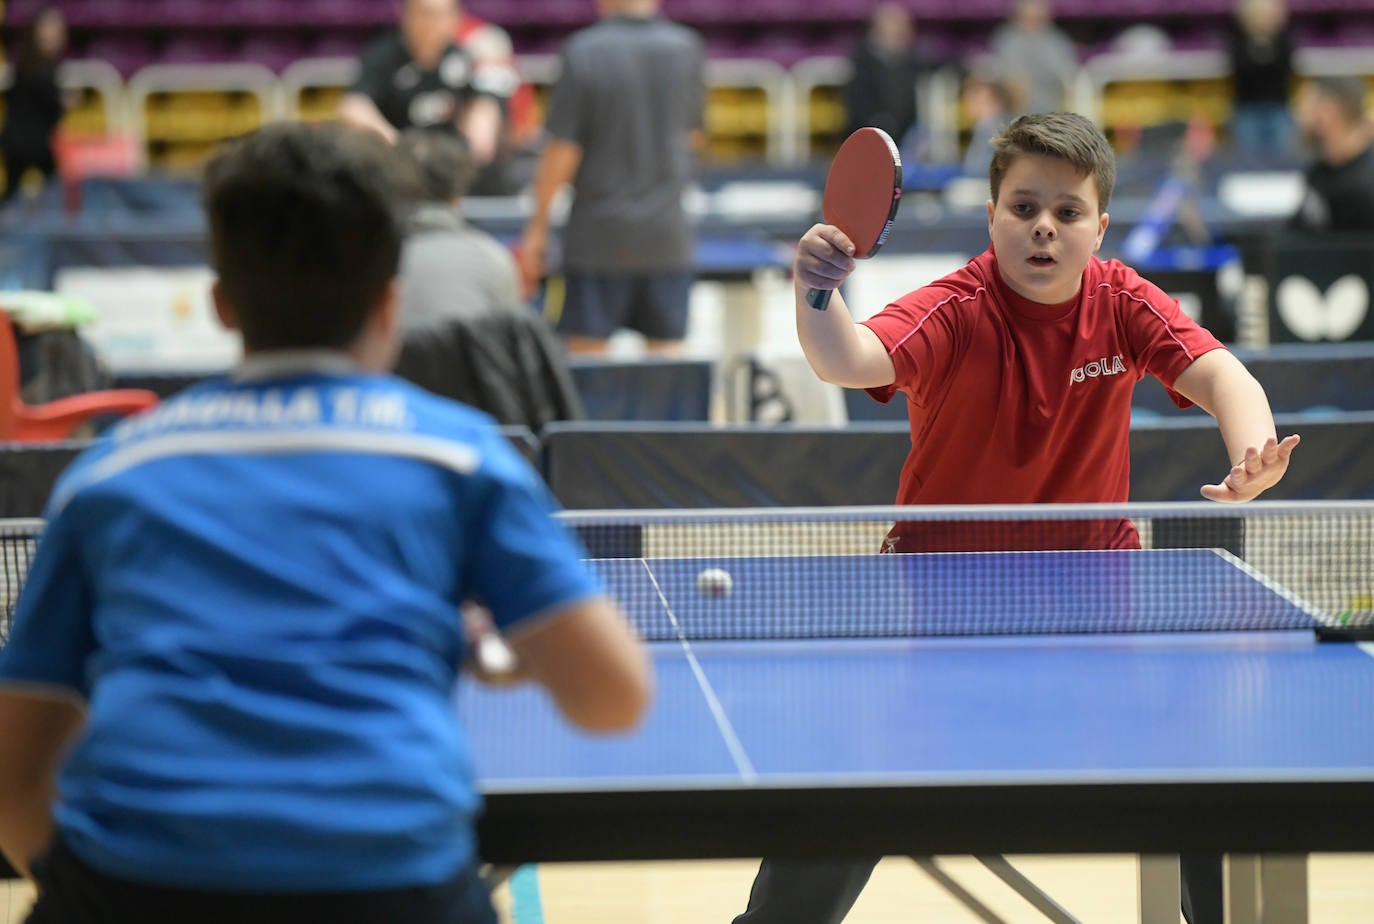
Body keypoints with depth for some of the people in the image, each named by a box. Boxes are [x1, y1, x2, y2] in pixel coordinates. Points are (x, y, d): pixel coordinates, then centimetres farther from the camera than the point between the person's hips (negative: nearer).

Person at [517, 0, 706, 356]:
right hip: (667, 234, 3)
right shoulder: (686, 47, -2)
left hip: (598, 236, -3)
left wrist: (537, 229, -2)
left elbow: (562, 150, -10)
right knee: (667, 355, 6)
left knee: (584, 355, 4)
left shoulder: (583, 51, -11)